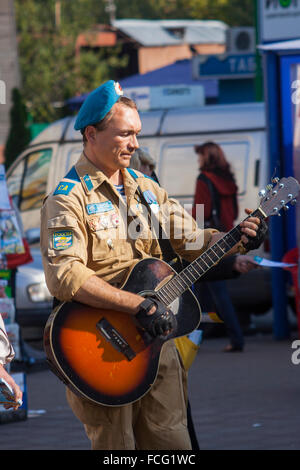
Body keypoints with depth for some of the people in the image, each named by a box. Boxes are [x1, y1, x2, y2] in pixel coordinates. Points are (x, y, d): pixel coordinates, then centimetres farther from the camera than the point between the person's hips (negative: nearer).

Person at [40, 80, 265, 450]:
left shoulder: (146, 189, 13)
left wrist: (236, 239, -7)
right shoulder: (68, 199, -11)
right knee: (116, 446, -1)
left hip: (155, 337, 6)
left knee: (172, 442, 7)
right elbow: (64, 277, -23)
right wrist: (138, 305, -27)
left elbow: (191, 239, 14)